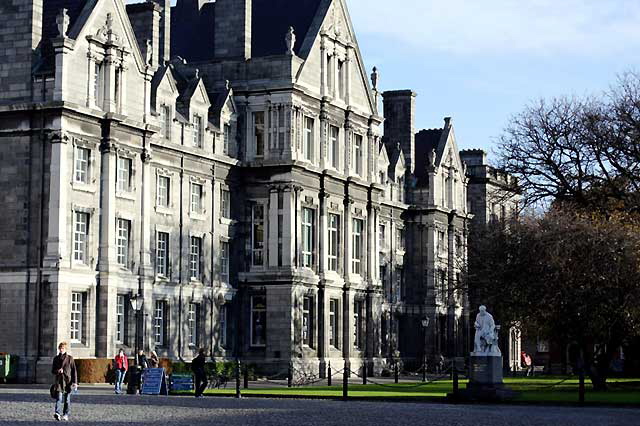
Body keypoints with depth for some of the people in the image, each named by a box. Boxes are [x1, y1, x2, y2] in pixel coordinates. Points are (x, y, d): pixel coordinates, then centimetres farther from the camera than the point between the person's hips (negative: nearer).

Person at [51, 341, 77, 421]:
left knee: (67, 399, 6)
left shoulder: (70, 358, 3)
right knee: (59, 398, -14)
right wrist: (57, 371, -11)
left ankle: (66, 415, 16)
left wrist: (75, 382, -4)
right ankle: (58, 413, -28)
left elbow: (74, 370, 3)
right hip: (59, 381, 0)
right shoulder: (56, 358, 9)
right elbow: (52, 370, 13)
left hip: (68, 381, 0)